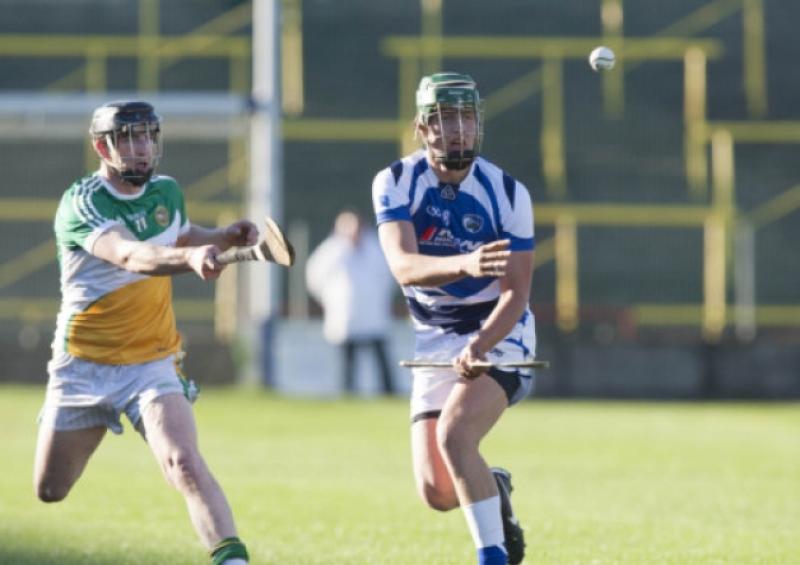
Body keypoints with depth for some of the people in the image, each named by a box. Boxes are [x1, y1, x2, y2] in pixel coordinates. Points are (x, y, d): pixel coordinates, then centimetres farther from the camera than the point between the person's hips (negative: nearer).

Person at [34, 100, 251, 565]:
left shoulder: (167, 192, 0)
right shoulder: (80, 205, -20)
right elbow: (129, 255, -40)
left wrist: (226, 237, 3)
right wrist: (188, 258, -59)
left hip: (153, 364, 2)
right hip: (84, 366, -2)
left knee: (184, 462, -26)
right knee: (50, 491, 13)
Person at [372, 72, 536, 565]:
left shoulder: (507, 193, -13)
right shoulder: (395, 183, -11)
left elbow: (516, 294, -14)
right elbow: (404, 266, -28)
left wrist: (478, 347, -34)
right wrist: (466, 265, -48)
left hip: (499, 334, -3)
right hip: (435, 340, 3)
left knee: (454, 433, -29)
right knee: (437, 493, -4)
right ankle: (492, 488, 31)